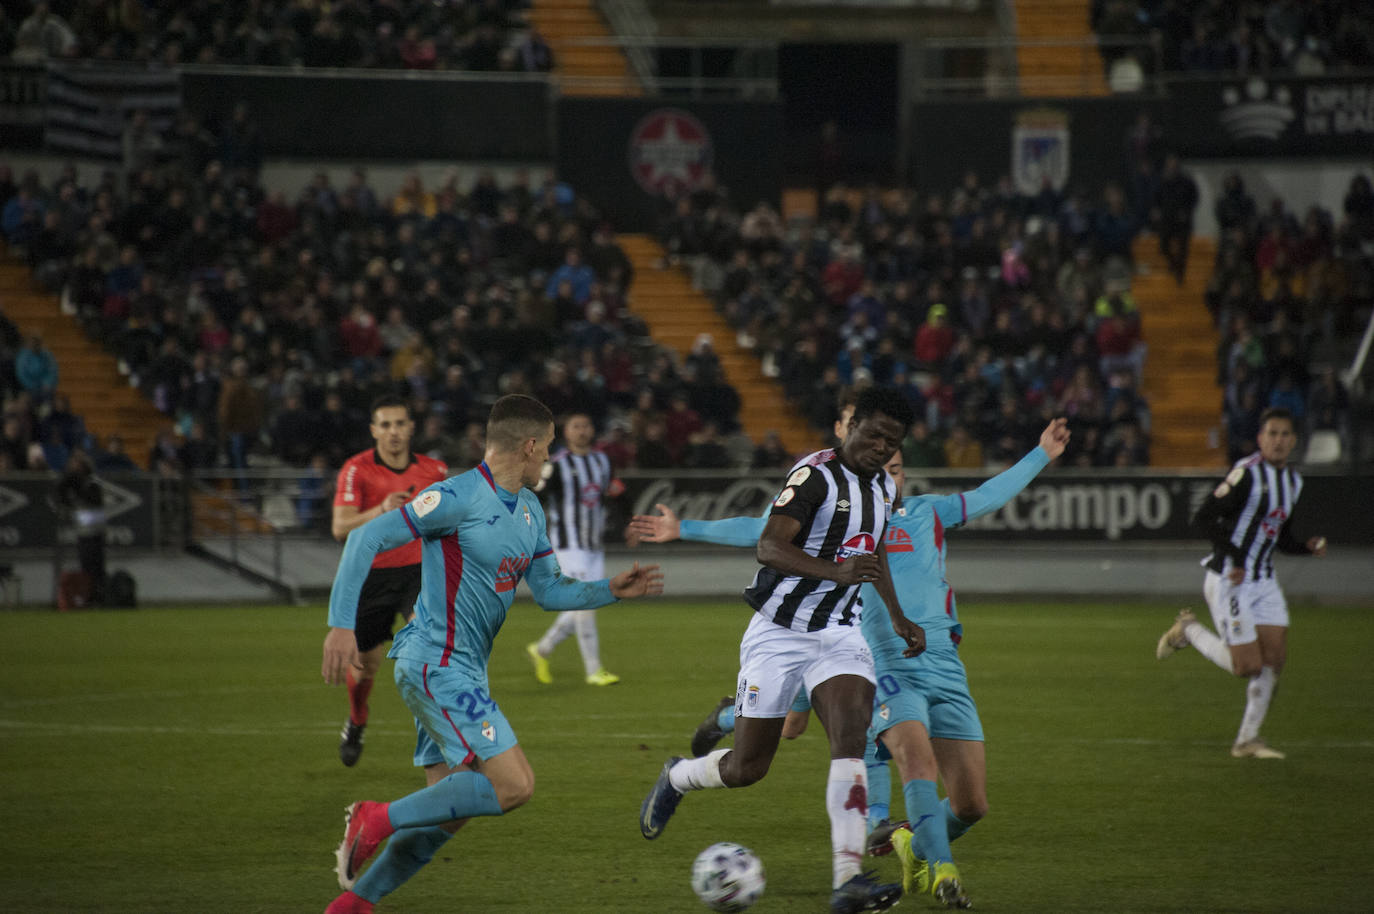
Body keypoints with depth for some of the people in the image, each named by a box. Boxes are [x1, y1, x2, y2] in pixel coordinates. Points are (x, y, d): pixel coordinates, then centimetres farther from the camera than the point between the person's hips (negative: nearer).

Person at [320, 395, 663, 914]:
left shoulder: (528, 510, 14)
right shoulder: (460, 497, -15)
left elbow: (548, 591, 22)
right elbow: (367, 539, -17)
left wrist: (612, 591, 7)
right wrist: (342, 625, -23)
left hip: (465, 671, 10)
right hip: (436, 663, -10)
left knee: (450, 808, 8)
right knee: (514, 785, -16)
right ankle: (377, 821, -10)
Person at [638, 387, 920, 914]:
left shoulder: (883, 488, 10)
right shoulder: (816, 475, -17)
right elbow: (769, 547, -26)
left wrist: (898, 618, 25)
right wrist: (838, 571, -38)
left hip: (840, 634, 6)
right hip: (778, 633, -5)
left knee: (850, 740, -20)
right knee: (746, 768, 2)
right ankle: (676, 778, 38)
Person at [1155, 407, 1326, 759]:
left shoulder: (1292, 480, 12)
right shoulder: (1247, 473, -16)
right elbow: (1203, 519, -19)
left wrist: (1308, 547, 2)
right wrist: (1235, 557, -23)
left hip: (1263, 581, 8)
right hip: (1229, 582, -8)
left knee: (1275, 658, -1)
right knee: (1247, 665, -9)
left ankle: (1247, 739, 11)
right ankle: (1189, 630, 16)